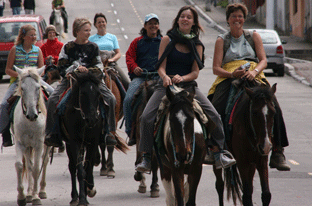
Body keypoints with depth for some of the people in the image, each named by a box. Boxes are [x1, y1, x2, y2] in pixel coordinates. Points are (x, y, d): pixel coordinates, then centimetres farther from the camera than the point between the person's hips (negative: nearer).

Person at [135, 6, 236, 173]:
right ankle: (146, 158, -9)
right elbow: (161, 66, -3)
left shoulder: (197, 45, 8)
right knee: (146, 117, -20)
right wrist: (165, 76, -26)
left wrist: (182, 78, -19)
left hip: (188, 85, 1)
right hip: (166, 85, -1)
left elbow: (195, 72, 2)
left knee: (213, 115, -13)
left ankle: (219, 155, -1)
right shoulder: (167, 40, 3)